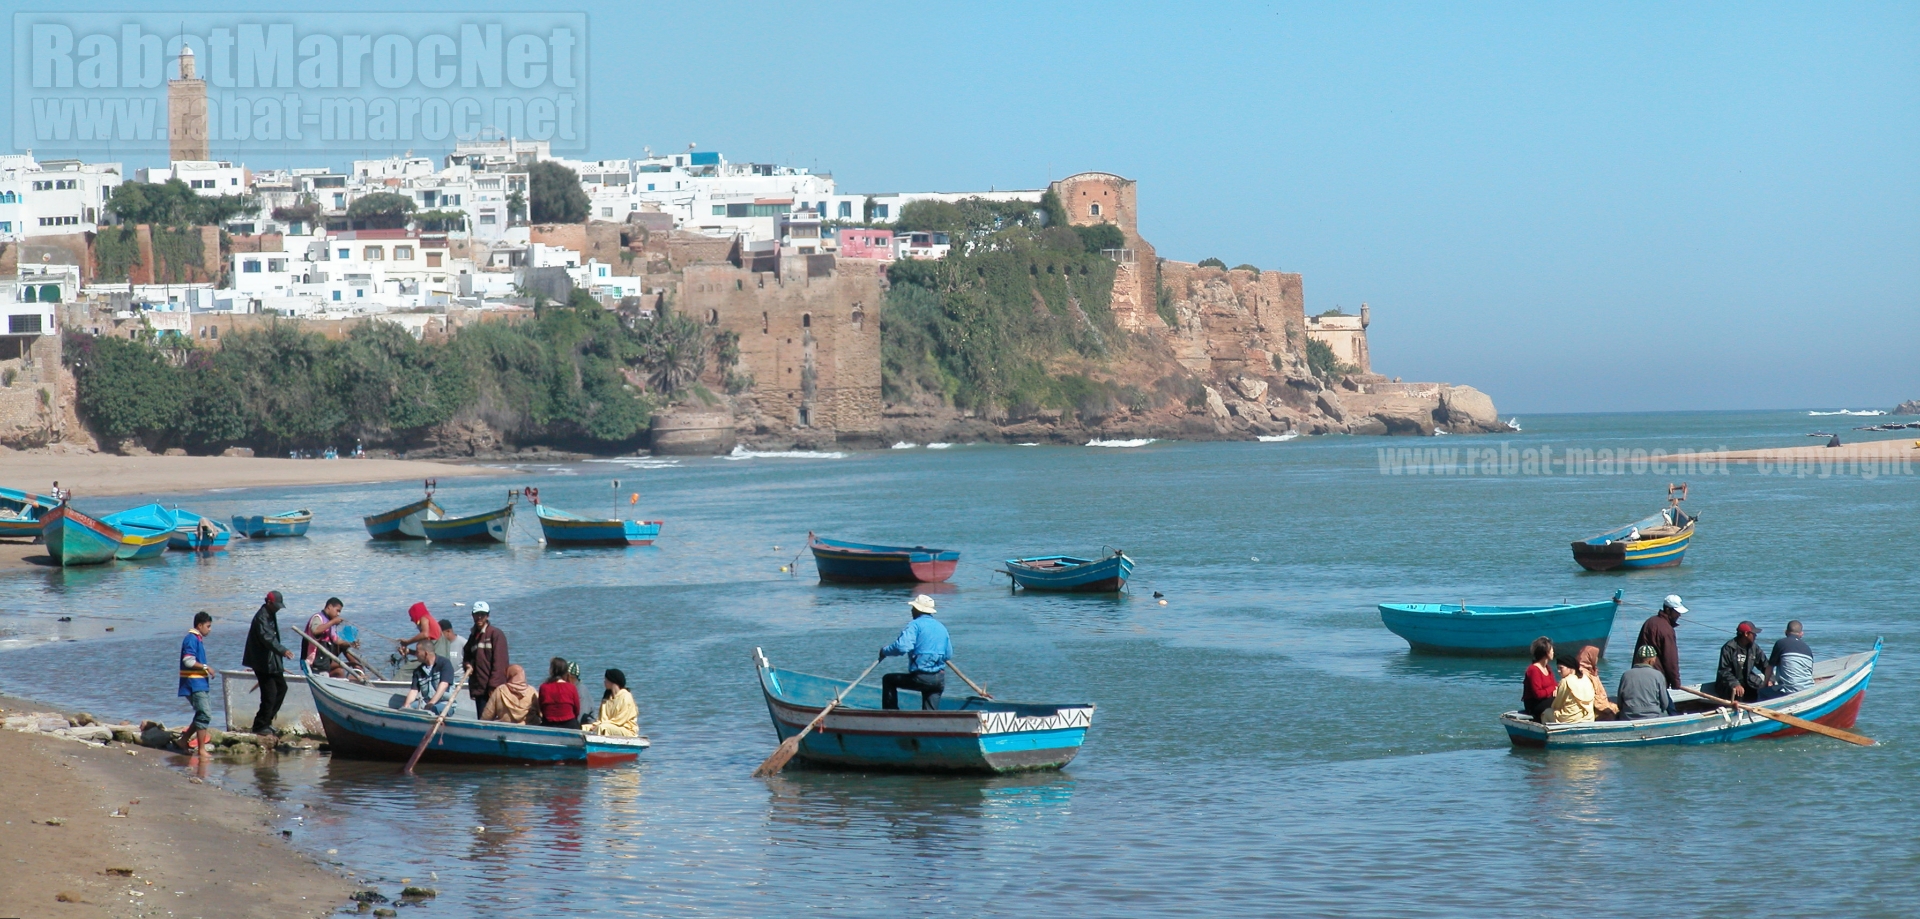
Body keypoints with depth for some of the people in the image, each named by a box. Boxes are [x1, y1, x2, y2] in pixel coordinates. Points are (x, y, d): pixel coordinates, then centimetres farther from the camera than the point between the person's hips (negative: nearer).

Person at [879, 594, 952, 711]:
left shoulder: (915, 625, -5)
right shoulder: (941, 627, 14)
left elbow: (902, 647, -20)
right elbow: (948, 654, 18)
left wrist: (885, 651, -3)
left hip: (921, 678, -5)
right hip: (940, 679, 5)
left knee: (888, 680, 16)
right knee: (929, 714, 17)